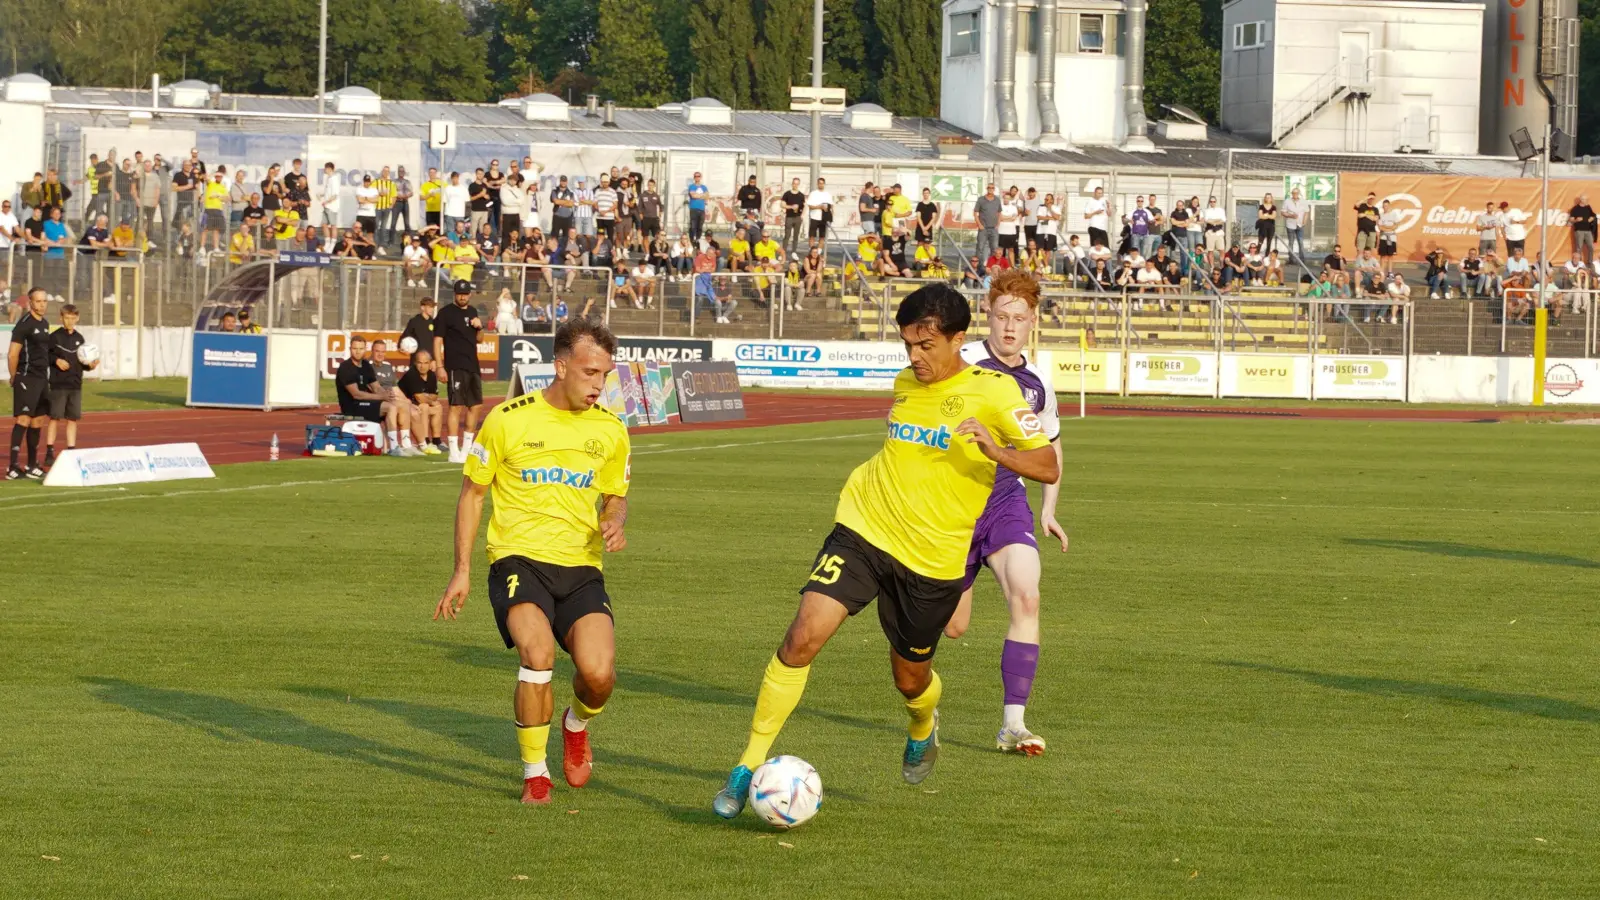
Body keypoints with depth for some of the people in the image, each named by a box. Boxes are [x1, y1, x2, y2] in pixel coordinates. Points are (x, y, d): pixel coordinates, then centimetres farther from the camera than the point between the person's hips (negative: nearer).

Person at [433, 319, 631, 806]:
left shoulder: (609, 430, 7)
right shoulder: (508, 419, -3)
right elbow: (472, 492, 7)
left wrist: (614, 524, -4)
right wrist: (462, 570, 3)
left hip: (581, 568, 3)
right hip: (519, 559, -3)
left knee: (599, 674, -18)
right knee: (538, 654, -29)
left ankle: (576, 725, 21)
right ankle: (534, 774, -8)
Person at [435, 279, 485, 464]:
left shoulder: (473, 312, 15)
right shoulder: (446, 313, -5)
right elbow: (437, 340, -9)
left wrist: (479, 326, 1)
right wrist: (440, 367, -16)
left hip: (473, 366, 7)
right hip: (455, 367, -7)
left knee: (476, 406, 10)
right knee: (456, 406, -10)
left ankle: (466, 448, 21)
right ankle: (454, 452, -9)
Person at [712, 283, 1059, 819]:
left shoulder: (993, 392, -8)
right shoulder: (905, 384, 10)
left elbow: (1048, 467, -15)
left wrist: (995, 450, -31)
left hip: (931, 558, -3)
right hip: (864, 532, 3)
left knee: (910, 677, 12)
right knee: (803, 638, -16)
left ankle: (923, 731, 51)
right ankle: (748, 768, -10)